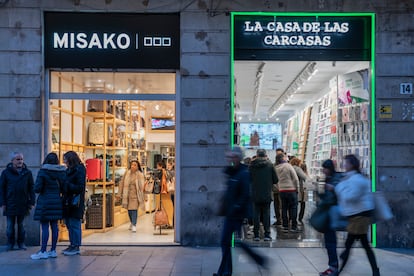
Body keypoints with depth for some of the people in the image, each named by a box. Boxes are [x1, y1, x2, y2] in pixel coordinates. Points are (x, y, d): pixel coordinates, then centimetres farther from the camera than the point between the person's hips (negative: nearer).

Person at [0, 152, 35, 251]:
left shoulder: (27, 173, 4)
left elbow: (31, 189, 6)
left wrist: (31, 202, 0)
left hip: (23, 204, 1)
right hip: (10, 204, -1)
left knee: (21, 225, 10)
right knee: (10, 225, 6)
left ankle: (21, 243, 19)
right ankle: (10, 243, 17)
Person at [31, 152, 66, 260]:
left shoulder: (42, 172, -10)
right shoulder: (61, 172, 3)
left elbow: (37, 189, -13)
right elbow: (63, 189, 5)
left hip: (45, 202, -5)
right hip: (57, 202, 5)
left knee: (45, 227, -3)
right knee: (54, 226, 8)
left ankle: (43, 252, -1)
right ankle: (53, 250, 13)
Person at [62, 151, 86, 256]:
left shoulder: (79, 170, -10)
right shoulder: (68, 170, 16)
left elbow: (80, 187, -15)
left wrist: (67, 184, -16)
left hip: (75, 202, -9)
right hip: (68, 201, 9)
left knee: (74, 224, -4)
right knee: (69, 224, 12)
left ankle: (76, 247, 2)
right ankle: (72, 245, 20)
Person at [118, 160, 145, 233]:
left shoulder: (140, 175, -7)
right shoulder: (127, 173, 1)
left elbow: (142, 186, -8)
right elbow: (122, 183, 7)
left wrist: (141, 197, -11)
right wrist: (120, 194, 6)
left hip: (135, 194, -4)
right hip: (127, 194, 4)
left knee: (134, 209, -9)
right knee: (129, 209, 13)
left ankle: (134, 225, -4)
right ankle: (132, 222, 35)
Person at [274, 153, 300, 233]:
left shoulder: (276, 168, 3)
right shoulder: (288, 166, -11)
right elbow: (295, 178, -9)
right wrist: (297, 188, 2)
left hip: (281, 190, 5)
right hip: (291, 189, -5)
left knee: (284, 208, 10)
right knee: (293, 208, 2)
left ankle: (285, 226, 11)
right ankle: (294, 226, 2)